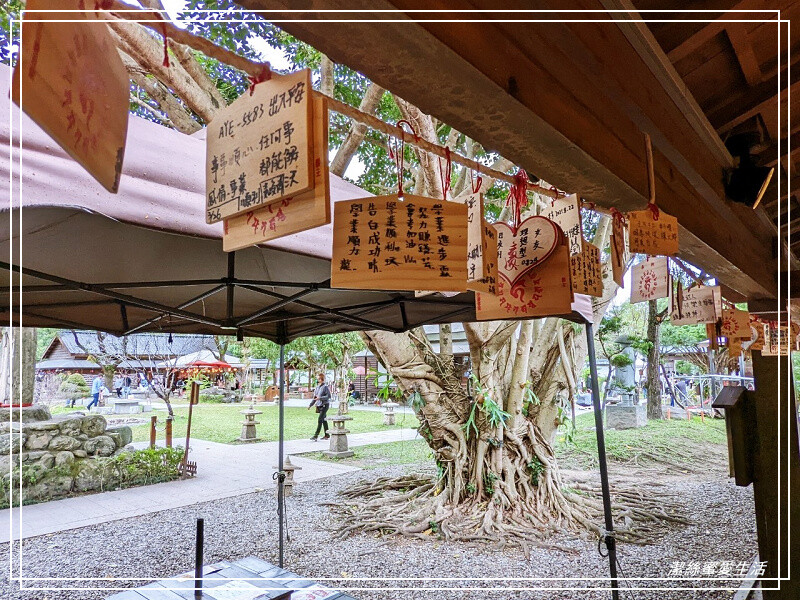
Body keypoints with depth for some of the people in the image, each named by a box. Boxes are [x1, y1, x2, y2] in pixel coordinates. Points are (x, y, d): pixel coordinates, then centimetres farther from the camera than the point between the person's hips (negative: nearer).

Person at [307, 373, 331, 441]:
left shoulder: (325, 387, -11)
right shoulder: (317, 387, 11)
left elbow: (329, 396, -16)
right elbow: (314, 397, 17)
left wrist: (320, 398, -23)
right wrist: (310, 405, 11)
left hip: (324, 405, -8)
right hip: (319, 405, 8)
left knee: (320, 420, -11)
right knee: (324, 420, 12)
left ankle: (316, 436, -11)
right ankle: (327, 435, 20)